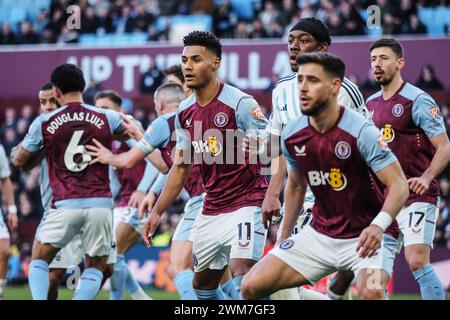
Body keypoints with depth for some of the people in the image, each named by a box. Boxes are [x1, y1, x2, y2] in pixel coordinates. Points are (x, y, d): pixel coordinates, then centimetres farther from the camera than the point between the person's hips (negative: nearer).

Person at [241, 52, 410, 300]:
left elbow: (399, 185, -22)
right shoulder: (291, 134, -2)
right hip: (319, 234, 6)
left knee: (371, 293, -35)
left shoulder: (361, 131, -20)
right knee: (252, 287, -5)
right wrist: (284, 239, 18)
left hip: (366, 236, -6)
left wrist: (378, 226, -38)